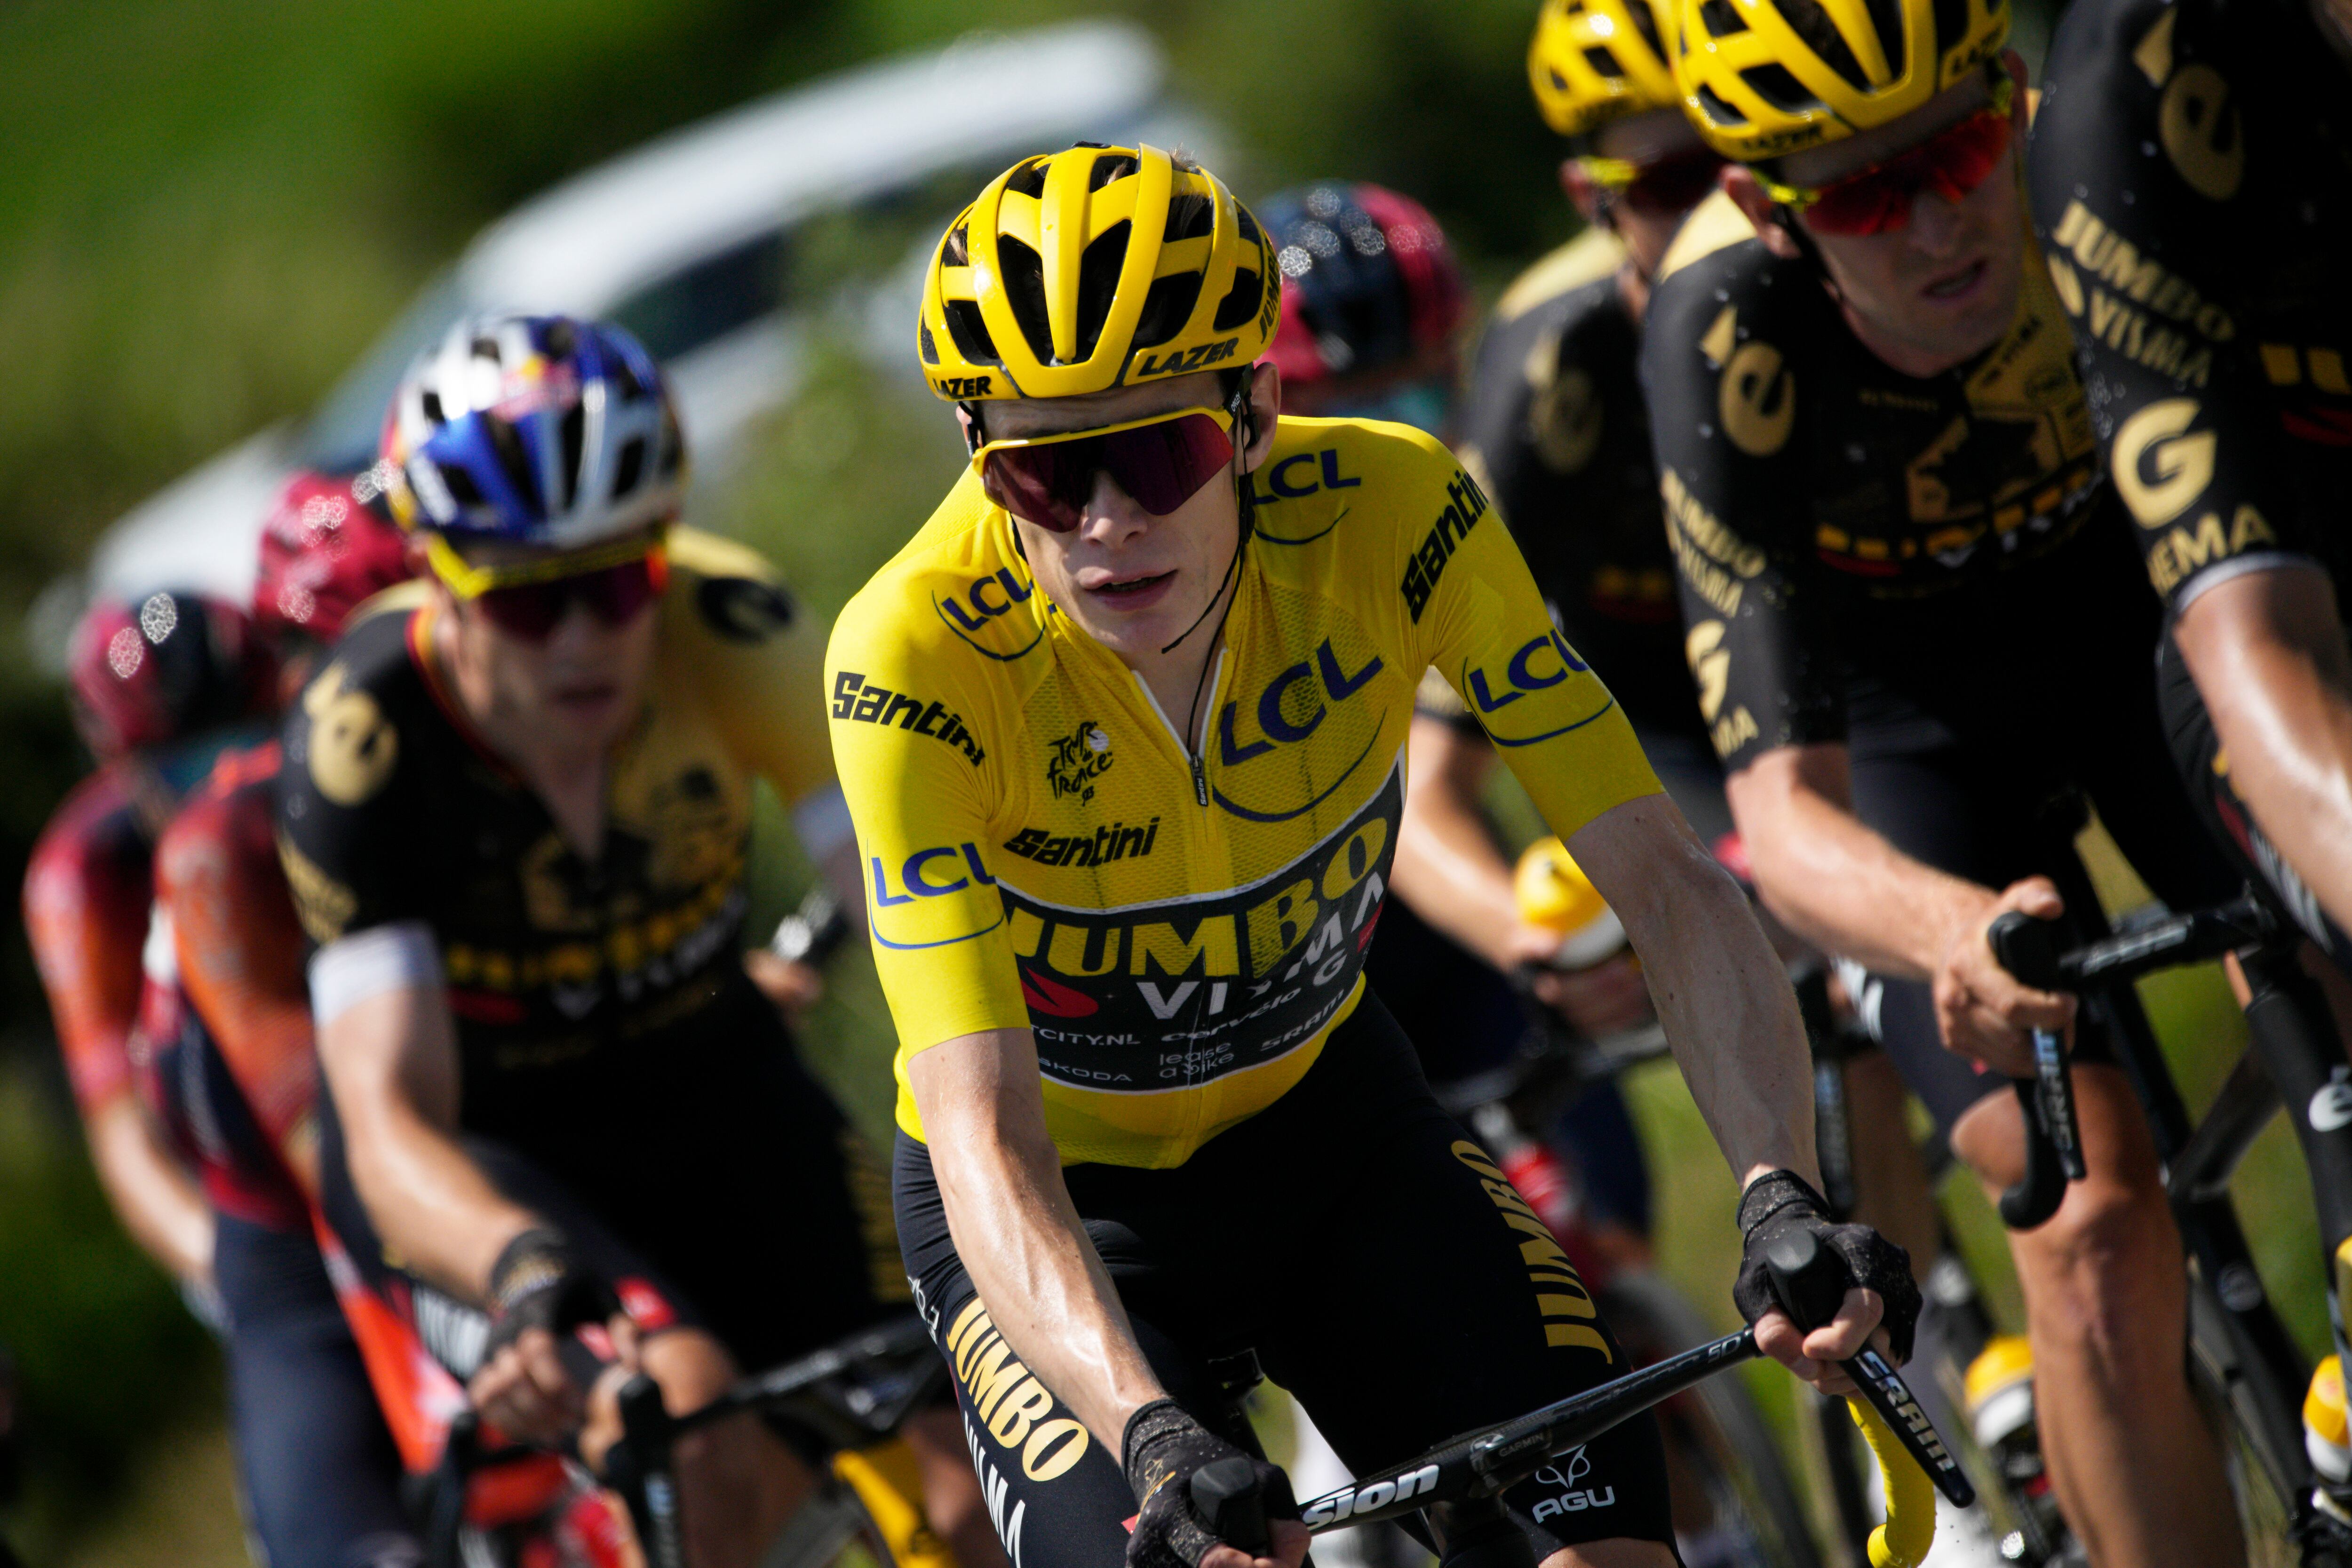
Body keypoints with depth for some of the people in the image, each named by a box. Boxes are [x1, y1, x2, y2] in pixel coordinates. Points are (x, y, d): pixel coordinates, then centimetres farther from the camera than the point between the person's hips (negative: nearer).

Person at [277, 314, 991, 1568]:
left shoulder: (722, 624, -23)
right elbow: (391, 1125, -34)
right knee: (701, 1436, -31)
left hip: (706, 1097, 3)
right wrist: (524, 1276, -55)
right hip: (475, 1154, -3)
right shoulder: (360, 743, -28)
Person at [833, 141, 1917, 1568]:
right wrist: (1157, 1437, -52)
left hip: (1322, 1116, 2)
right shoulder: (917, 657, -31)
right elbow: (984, 1139, -36)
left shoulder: (1388, 516, -25)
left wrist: (1783, 1196, -39)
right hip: (1057, 1210, -2)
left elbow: (1666, 881, -23)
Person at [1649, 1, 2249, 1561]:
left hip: (2140, 600, 3)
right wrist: (1955, 933, -59)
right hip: (1908, 714, -3)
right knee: (2098, 1232, -20)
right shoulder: (1730, 334, -34)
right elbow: (1785, 811, -38)